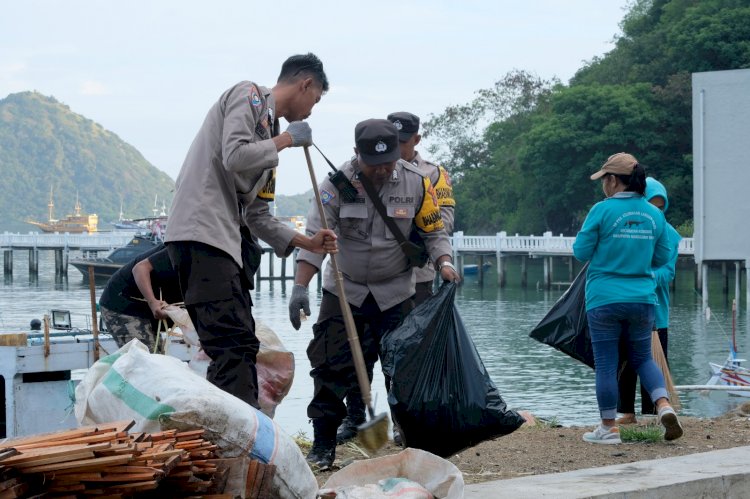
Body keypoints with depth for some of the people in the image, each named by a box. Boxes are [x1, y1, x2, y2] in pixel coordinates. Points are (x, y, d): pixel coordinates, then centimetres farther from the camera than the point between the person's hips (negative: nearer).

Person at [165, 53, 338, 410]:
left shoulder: (269, 136, 26)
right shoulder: (248, 95, 1)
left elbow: (256, 216, 26)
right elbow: (234, 156, -16)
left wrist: (308, 243, 24)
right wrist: (285, 140, -2)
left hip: (222, 240, 10)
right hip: (201, 232, -10)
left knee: (238, 345, 10)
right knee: (235, 343, -18)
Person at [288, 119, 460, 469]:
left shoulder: (416, 183, -10)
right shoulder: (337, 183, -14)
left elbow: (434, 232, 0)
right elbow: (315, 237, -19)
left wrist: (444, 263, -20)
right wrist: (300, 287, -29)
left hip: (395, 292, 1)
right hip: (344, 290, 0)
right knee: (330, 367, -4)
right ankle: (323, 444, 6)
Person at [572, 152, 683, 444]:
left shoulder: (602, 210, -11)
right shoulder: (654, 214, 3)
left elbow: (581, 252, -6)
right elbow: (662, 258, 10)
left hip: (604, 298, -4)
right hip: (642, 299, 4)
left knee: (606, 363, 5)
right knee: (642, 357, 18)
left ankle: (609, 428, 11)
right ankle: (665, 407, -3)